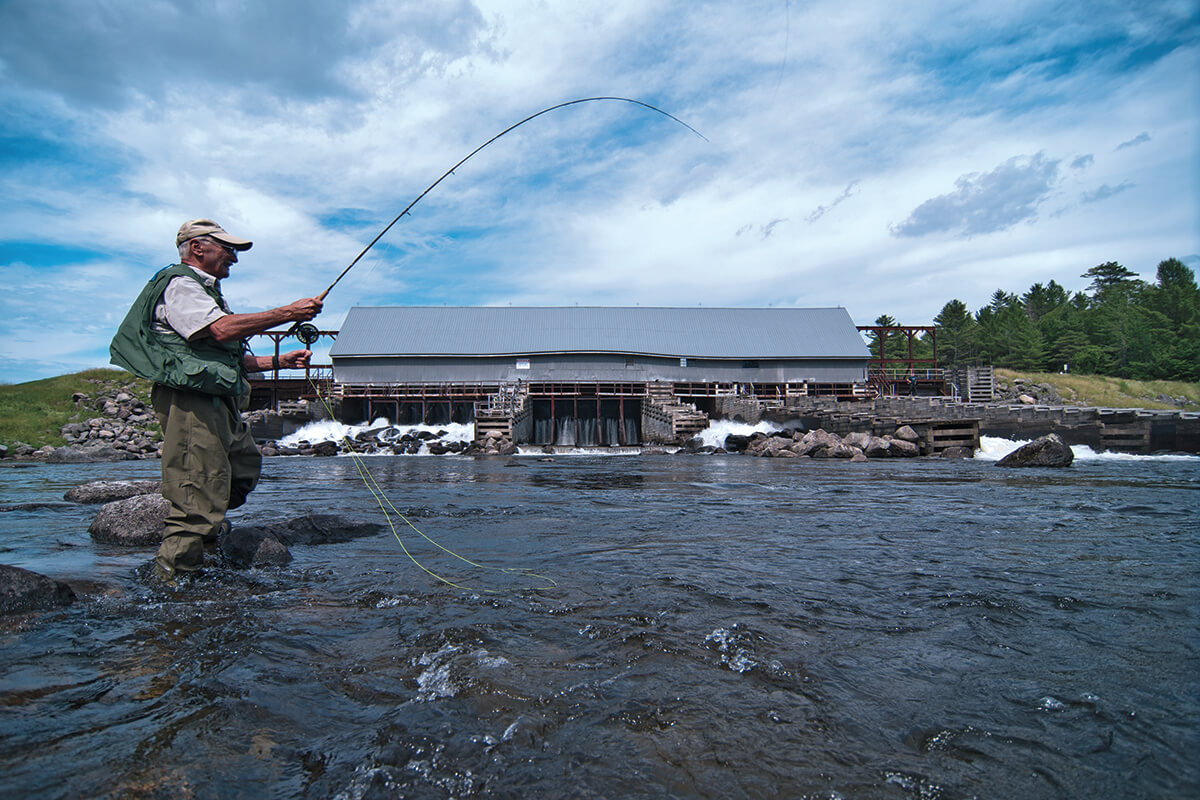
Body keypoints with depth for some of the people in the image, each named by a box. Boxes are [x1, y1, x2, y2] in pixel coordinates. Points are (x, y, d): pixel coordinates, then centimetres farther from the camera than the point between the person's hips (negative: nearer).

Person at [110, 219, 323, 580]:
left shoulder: (205, 291, 31)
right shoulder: (178, 285, -3)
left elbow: (234, 359, 28)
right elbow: (221, 330, -22)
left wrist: (281, 360, 16)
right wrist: (287, 313, -18)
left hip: (221, 405, 11)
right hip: (191, 402, -11)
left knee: (245, 467, 20)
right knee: (198, 495, -12)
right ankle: (171, 583, -5)